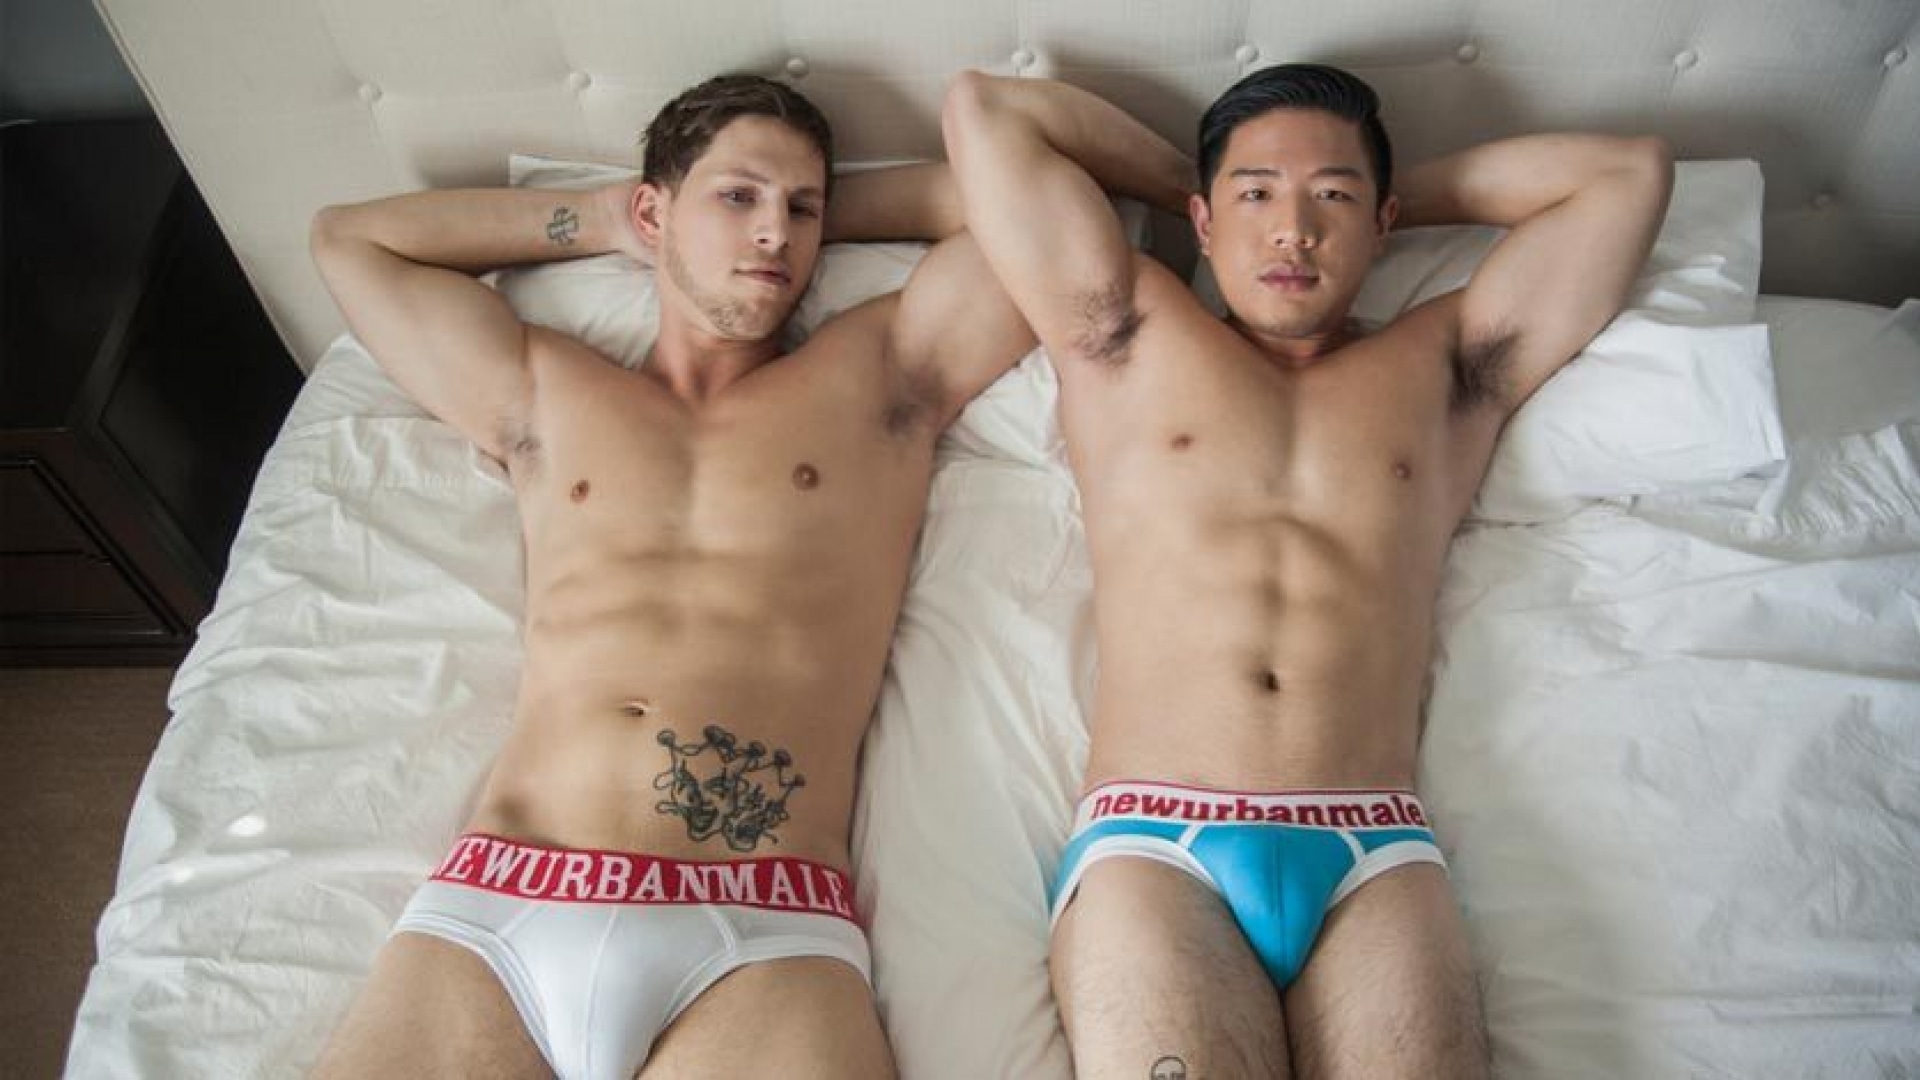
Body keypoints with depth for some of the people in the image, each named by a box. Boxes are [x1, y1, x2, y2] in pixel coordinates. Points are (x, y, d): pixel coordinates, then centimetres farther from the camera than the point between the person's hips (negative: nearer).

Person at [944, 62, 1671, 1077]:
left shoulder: (1444, 365, 21)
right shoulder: (1127, 333, 17)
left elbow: (1630, 170, 22)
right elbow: (981, 106, 17)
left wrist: (1408, 190, 28)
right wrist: (1187, 179, 27)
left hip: (1375, 858, 2)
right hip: (1151, 844, -1)